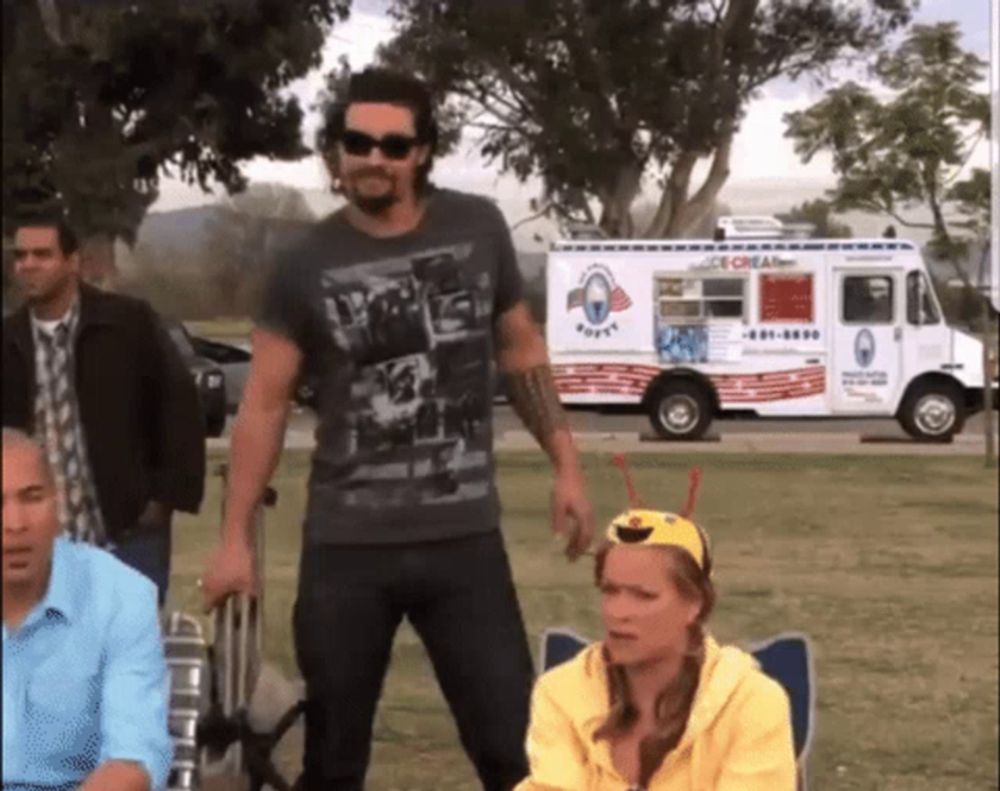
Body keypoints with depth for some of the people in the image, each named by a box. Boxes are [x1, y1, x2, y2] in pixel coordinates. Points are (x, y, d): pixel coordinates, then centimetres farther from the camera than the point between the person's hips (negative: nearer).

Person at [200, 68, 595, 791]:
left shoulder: (479, 229, 2)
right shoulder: (307, 267, -2)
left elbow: (522, 350, 14)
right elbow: (264, 406, 2)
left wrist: (566, 465, 10)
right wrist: (236, 539, 0)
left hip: (466, 539, 0)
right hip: (346, 546, 0)